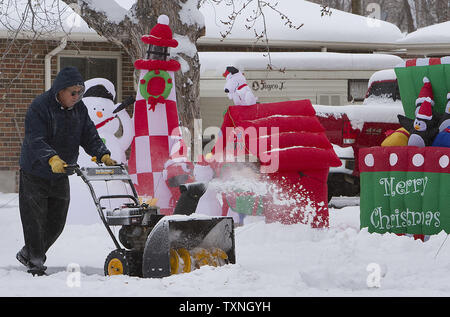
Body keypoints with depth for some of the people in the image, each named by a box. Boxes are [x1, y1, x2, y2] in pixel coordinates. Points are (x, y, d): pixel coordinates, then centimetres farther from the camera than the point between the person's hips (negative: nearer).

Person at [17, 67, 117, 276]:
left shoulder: (79, 109, 2)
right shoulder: (39, 107, -19)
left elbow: (89, 136, 1)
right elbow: (36, 141, -28)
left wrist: (103, 155, -17)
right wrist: (52, 158, -45)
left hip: (61, 175, 6)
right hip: (35, 174, -6)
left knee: (56, 222, 11)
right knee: (35, 220, -4)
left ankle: (27, 253, 29)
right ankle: (35, 262, 8)